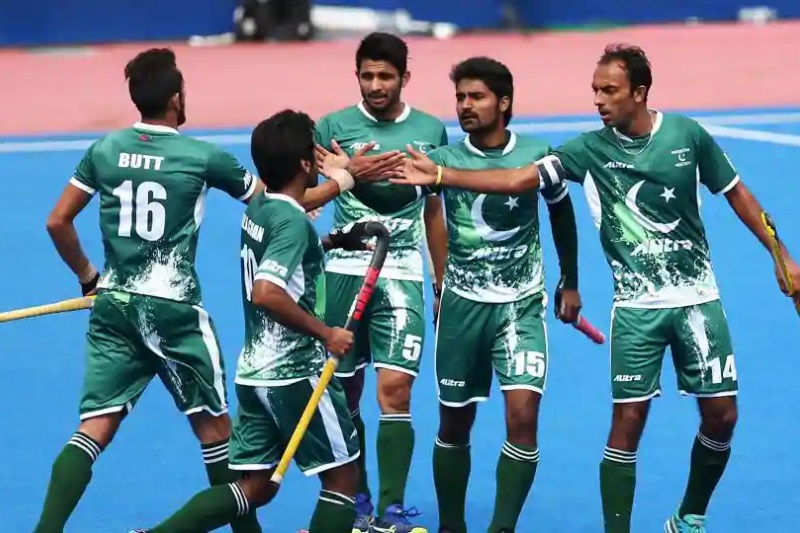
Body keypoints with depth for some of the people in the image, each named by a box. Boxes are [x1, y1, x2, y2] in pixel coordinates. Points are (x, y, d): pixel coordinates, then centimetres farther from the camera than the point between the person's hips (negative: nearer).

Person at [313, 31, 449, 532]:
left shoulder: (430, 130, 6)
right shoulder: (335, 127, -1)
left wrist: (444, 285, 17)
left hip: (402, 274, 0)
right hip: (344, 270, 0)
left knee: (395, 391, -9)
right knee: (344, 394, 5)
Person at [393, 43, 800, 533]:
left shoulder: (687, 134, -5)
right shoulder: (590, 150, -7)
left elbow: (736, 193, 7)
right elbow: (518, 179, -15)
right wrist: (439, 176, -25)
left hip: (698, 299, 1)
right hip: (636, 308, -1)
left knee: (721, 416, 3)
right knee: (628, 421, -7)